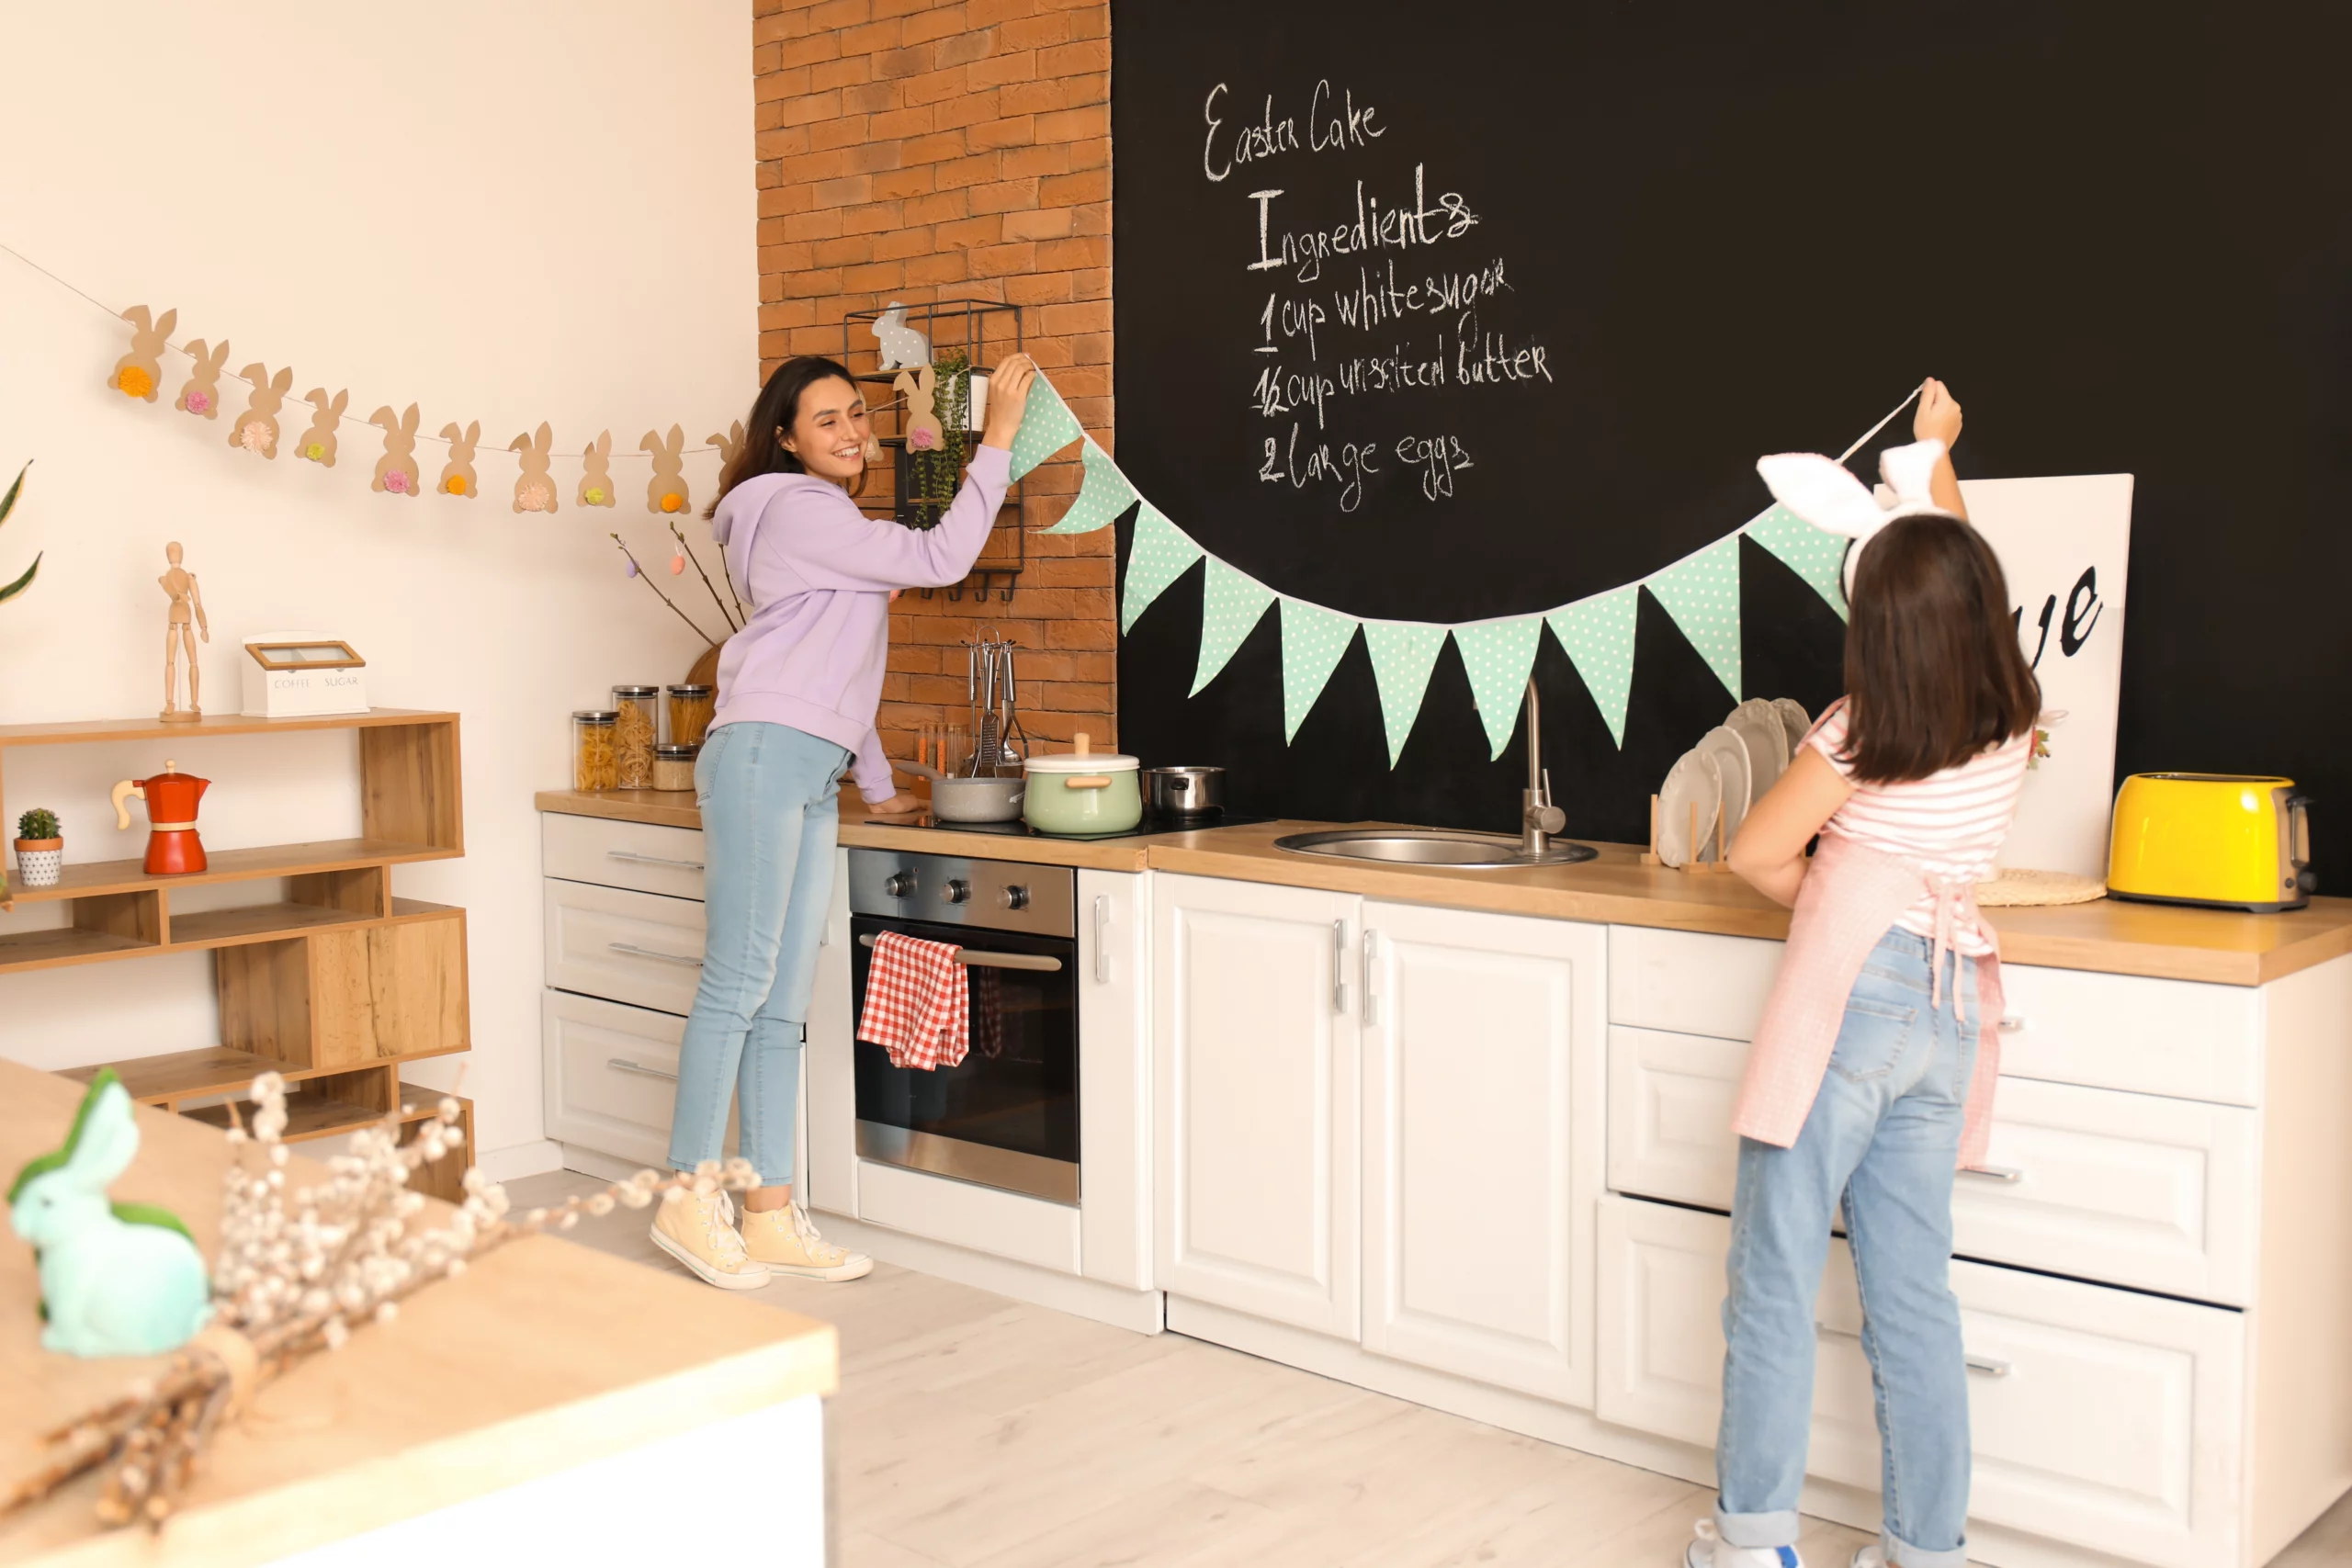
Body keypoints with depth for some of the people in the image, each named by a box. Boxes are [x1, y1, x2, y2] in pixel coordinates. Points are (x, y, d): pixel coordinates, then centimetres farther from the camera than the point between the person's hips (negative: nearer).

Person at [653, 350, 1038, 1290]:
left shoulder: (834, 526, 26)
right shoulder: (797, 510, -5)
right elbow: (939, 559, -12)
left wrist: (877, 784, 29)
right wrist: (997, 440, -8)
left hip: (811, 779, 9)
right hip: (763, 754, -9)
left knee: (783, 1003, 6)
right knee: (737, 983, -10)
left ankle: (771, 1215, 8)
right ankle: (689, 1202, -3)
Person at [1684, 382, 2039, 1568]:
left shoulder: (1862, 730, -7)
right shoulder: (2010, 725, 7)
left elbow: (1755, 855, -4)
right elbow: (1964, 585, 25)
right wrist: (1936, 456, 37)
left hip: (1850, 999, -6)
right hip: (1948, 1013, 6)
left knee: (1774, 1272, 1)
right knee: (1912, 1290, 11)